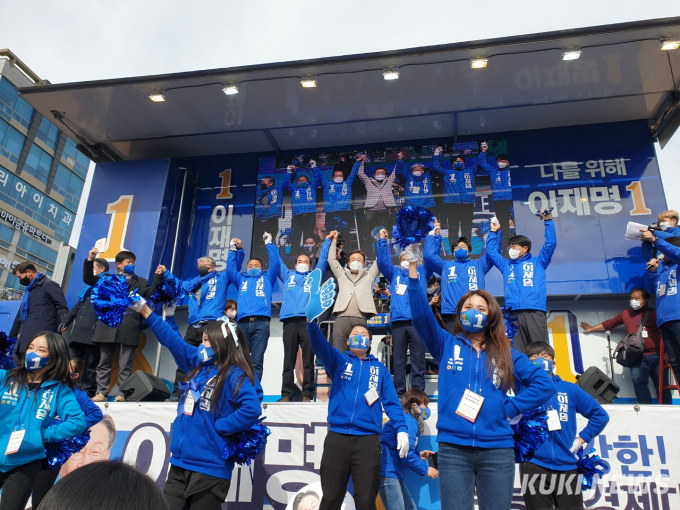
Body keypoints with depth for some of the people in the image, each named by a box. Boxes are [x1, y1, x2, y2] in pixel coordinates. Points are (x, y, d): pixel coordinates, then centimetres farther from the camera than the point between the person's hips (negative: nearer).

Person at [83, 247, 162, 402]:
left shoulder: (141, 282, 17)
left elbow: (152, 295, 4)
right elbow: (88, 279, 8)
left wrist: (157, 278, -9)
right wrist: (90, 260, -5)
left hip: (129, 330, -1)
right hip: (108, 327, 1)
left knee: (125, 365, -1)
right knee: (104, 363, 7)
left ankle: (121, 395, 3)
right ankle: (101, 393, 14)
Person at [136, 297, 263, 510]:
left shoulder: (235, 376, -15)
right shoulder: (199, 364, 7)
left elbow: (252, 409, -30)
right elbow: (173, 340, 15)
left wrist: (218, 427, -20)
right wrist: (144, 310, 18)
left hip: (209, 470, -7)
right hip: (179, 465, 8)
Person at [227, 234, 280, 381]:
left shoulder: (267, 278, 26)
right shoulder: (242, 280, 31)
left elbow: (275, 263, 16)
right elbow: (231, 268, 23)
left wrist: (269, 244, 17)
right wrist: (234, 250, 17)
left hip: (261, 323, -2)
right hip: (243, 323, 2)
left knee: (257, 361, -9)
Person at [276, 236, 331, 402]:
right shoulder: (288, 276, 27)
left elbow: (323, 259, 23)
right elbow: (277, 261, 33)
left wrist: (327, 241, 24)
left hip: (308, 320, -1)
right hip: (289, 320, 1)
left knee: (308, 359, -4)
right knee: (289, 359, -1)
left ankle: (307, 394, -4)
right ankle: (286, 394, 0)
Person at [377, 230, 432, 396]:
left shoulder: (422, 272, 19)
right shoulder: (394, 273, 20)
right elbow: (383, 261, 9)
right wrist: (382, 241, 3)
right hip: (398, 321, 1)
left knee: (418, 359, 0)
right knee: (398, 359, 4)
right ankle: (399, 393, 9)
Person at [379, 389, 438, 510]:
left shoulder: (409, 420, 20)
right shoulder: (408, 421, -13)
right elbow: (405, 454, -20)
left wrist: (418, 455, 15)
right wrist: (425, 469, -9)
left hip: (394, 474, 11)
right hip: (387, 473, -11)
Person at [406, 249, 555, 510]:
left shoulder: (507, 354, 12)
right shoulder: (446, 345, 8)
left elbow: (545, 384, 6)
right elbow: (421, 315, -7)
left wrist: (510, 408, -4)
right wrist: (413, 271, -18)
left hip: (497, 449, 1)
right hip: (452, 448, -1)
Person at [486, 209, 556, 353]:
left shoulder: (537, 262, 18)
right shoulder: (506, 266, 26)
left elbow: (550, 243, 10)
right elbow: (491, 252, 26)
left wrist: (548, 221, 8)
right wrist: (493, 232, 24)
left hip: (534, 311, -3)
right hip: (513, 313, 3)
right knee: (516, 352, -4)